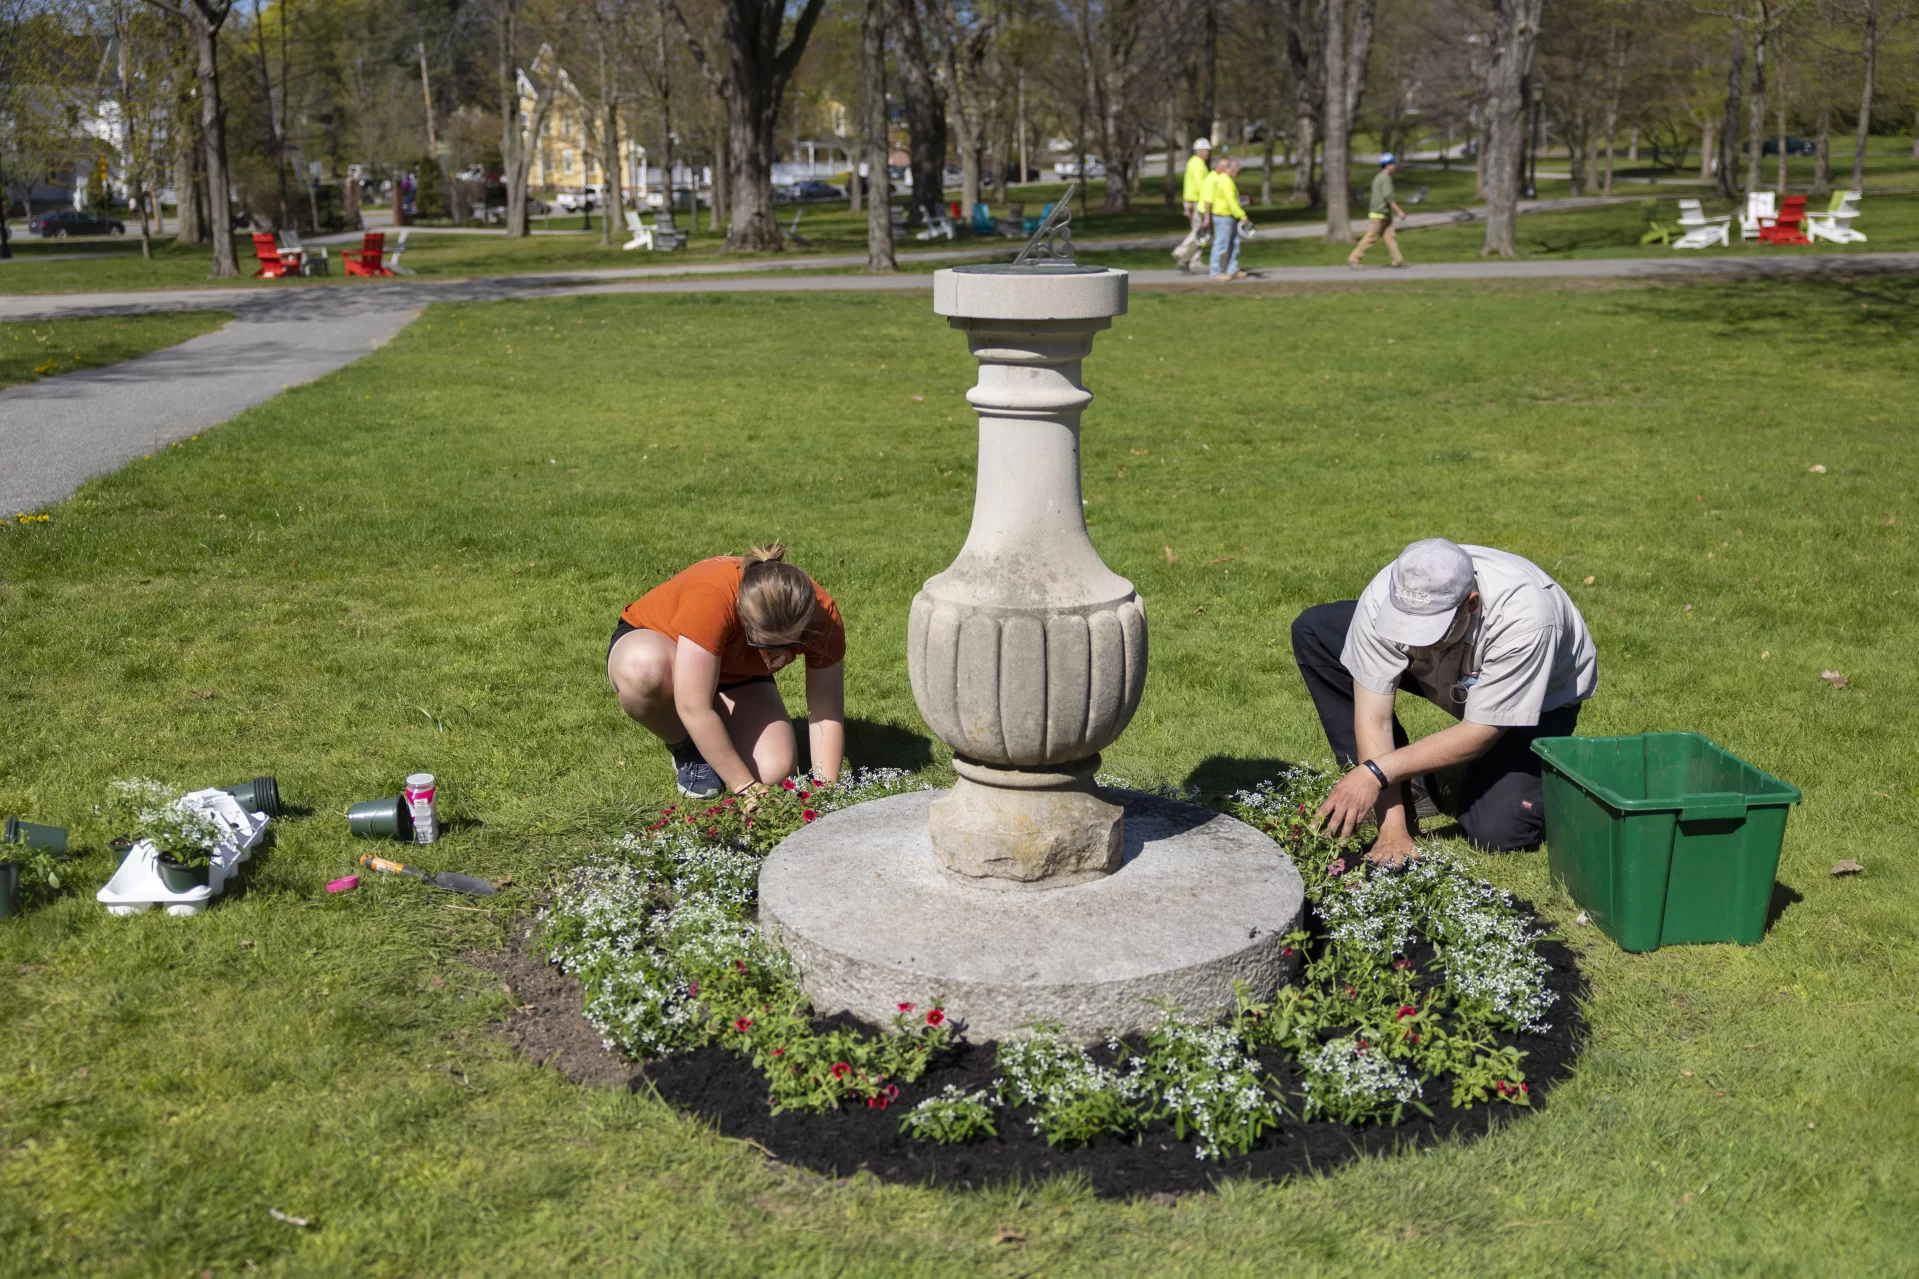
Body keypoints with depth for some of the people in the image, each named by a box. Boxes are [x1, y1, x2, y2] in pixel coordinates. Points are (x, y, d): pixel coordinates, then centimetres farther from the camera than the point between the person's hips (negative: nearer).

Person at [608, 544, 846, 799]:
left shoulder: (821, 615, -28)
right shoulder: (710, 597, -42)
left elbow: (827, 715, -23)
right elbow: (694, 709, -41)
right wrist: (746, 787, -37)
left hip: (733, 674, 3)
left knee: (774, 769, -23)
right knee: (647, 670, -41)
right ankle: (685, 750, -9)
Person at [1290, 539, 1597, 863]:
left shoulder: (1522, 617, -41)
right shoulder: (1383, 599, -33)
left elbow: (1479, 734, -33)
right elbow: (1373, 718, -29)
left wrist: (1377, 772, -38)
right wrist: (1393, 829, -33)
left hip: (1543, 693, -3)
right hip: (1448, 679, 4)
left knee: (1495, 830, -25)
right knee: (1314, 630, -17)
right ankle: (1402, 789, -5)